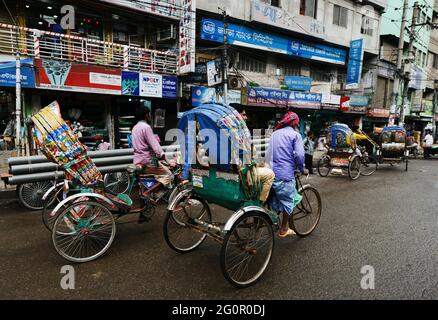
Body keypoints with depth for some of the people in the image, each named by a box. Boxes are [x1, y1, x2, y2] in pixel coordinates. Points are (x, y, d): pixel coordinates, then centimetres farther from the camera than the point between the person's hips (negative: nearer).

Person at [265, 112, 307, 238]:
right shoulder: (295, 134, -3)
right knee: (287, 201, 9)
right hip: (285, 173, -6)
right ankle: (284, 229, 19)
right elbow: (299, 155, -12)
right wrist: (302, 169, 4)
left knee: (274, 199, 20)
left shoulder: (275, 133, 16)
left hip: (271, 171, 6)